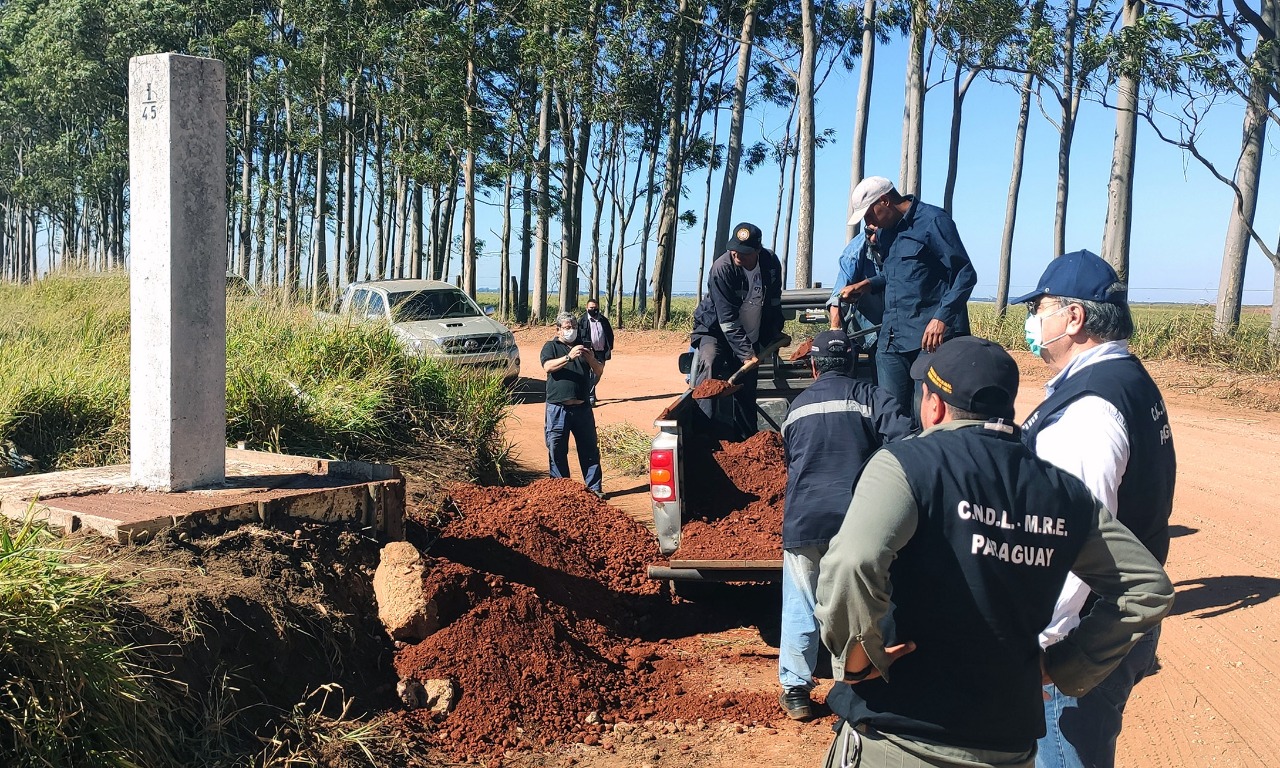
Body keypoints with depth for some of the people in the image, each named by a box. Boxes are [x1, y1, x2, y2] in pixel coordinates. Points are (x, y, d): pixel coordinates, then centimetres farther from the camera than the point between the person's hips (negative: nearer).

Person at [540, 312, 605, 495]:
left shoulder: (583, 347, 18)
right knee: (557, 450, 1)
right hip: (557, 408, -3)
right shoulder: (551, 347, 7)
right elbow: (548, 366, -14)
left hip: (582, 407, 3)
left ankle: (594, 488, 9)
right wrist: (569, 357, -27)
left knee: (590, 449, 3)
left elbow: (599, 372, 9)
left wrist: (590, 358, -12)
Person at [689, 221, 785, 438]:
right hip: (715, 329, -5)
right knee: (709, 361, -32)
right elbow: (727, 319, -26)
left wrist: (774, 337, 10)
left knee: (747, 388, 3)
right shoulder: (722, 267, -25)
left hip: (749, 334, 5)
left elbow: (774, 304, 8)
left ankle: (747, 438, 16)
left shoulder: (771, 263, -10)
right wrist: (746, 353, -30)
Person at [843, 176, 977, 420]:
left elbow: (965, 274, -9)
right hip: (891, 338, 7)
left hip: (930, 336, -7)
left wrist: (942, 317, -19)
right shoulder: (885, 231, 18)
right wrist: (869, 284, 12)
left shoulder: (933, 221, -5)